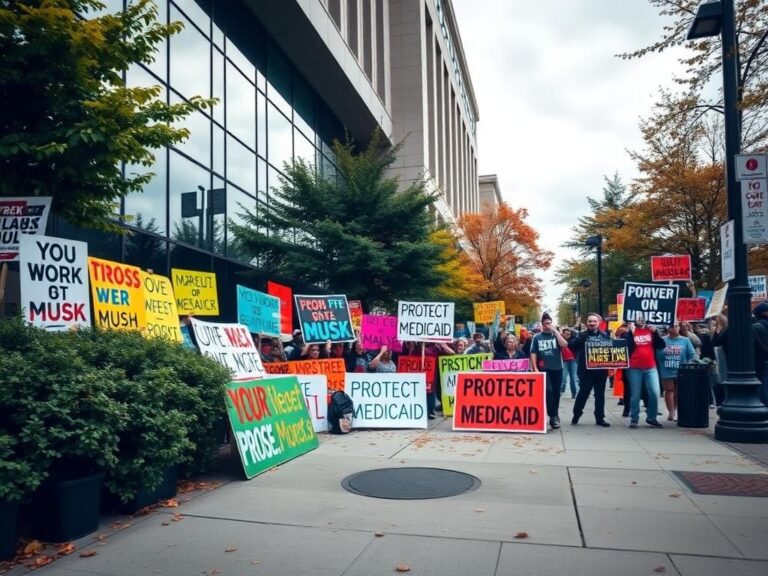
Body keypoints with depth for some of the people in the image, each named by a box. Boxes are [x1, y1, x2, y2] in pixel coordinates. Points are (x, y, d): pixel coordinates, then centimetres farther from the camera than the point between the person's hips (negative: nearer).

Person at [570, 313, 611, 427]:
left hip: (601, 370, 3)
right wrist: (581, 338, -27)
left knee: (600, 394, 8)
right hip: (586, 370, -3)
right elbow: (571, 345, -9)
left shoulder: (605, 336, 11)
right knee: (583, 392, -4)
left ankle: (600, 418, 16)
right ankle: (576, 415, 12)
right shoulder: (582, 335, 3)